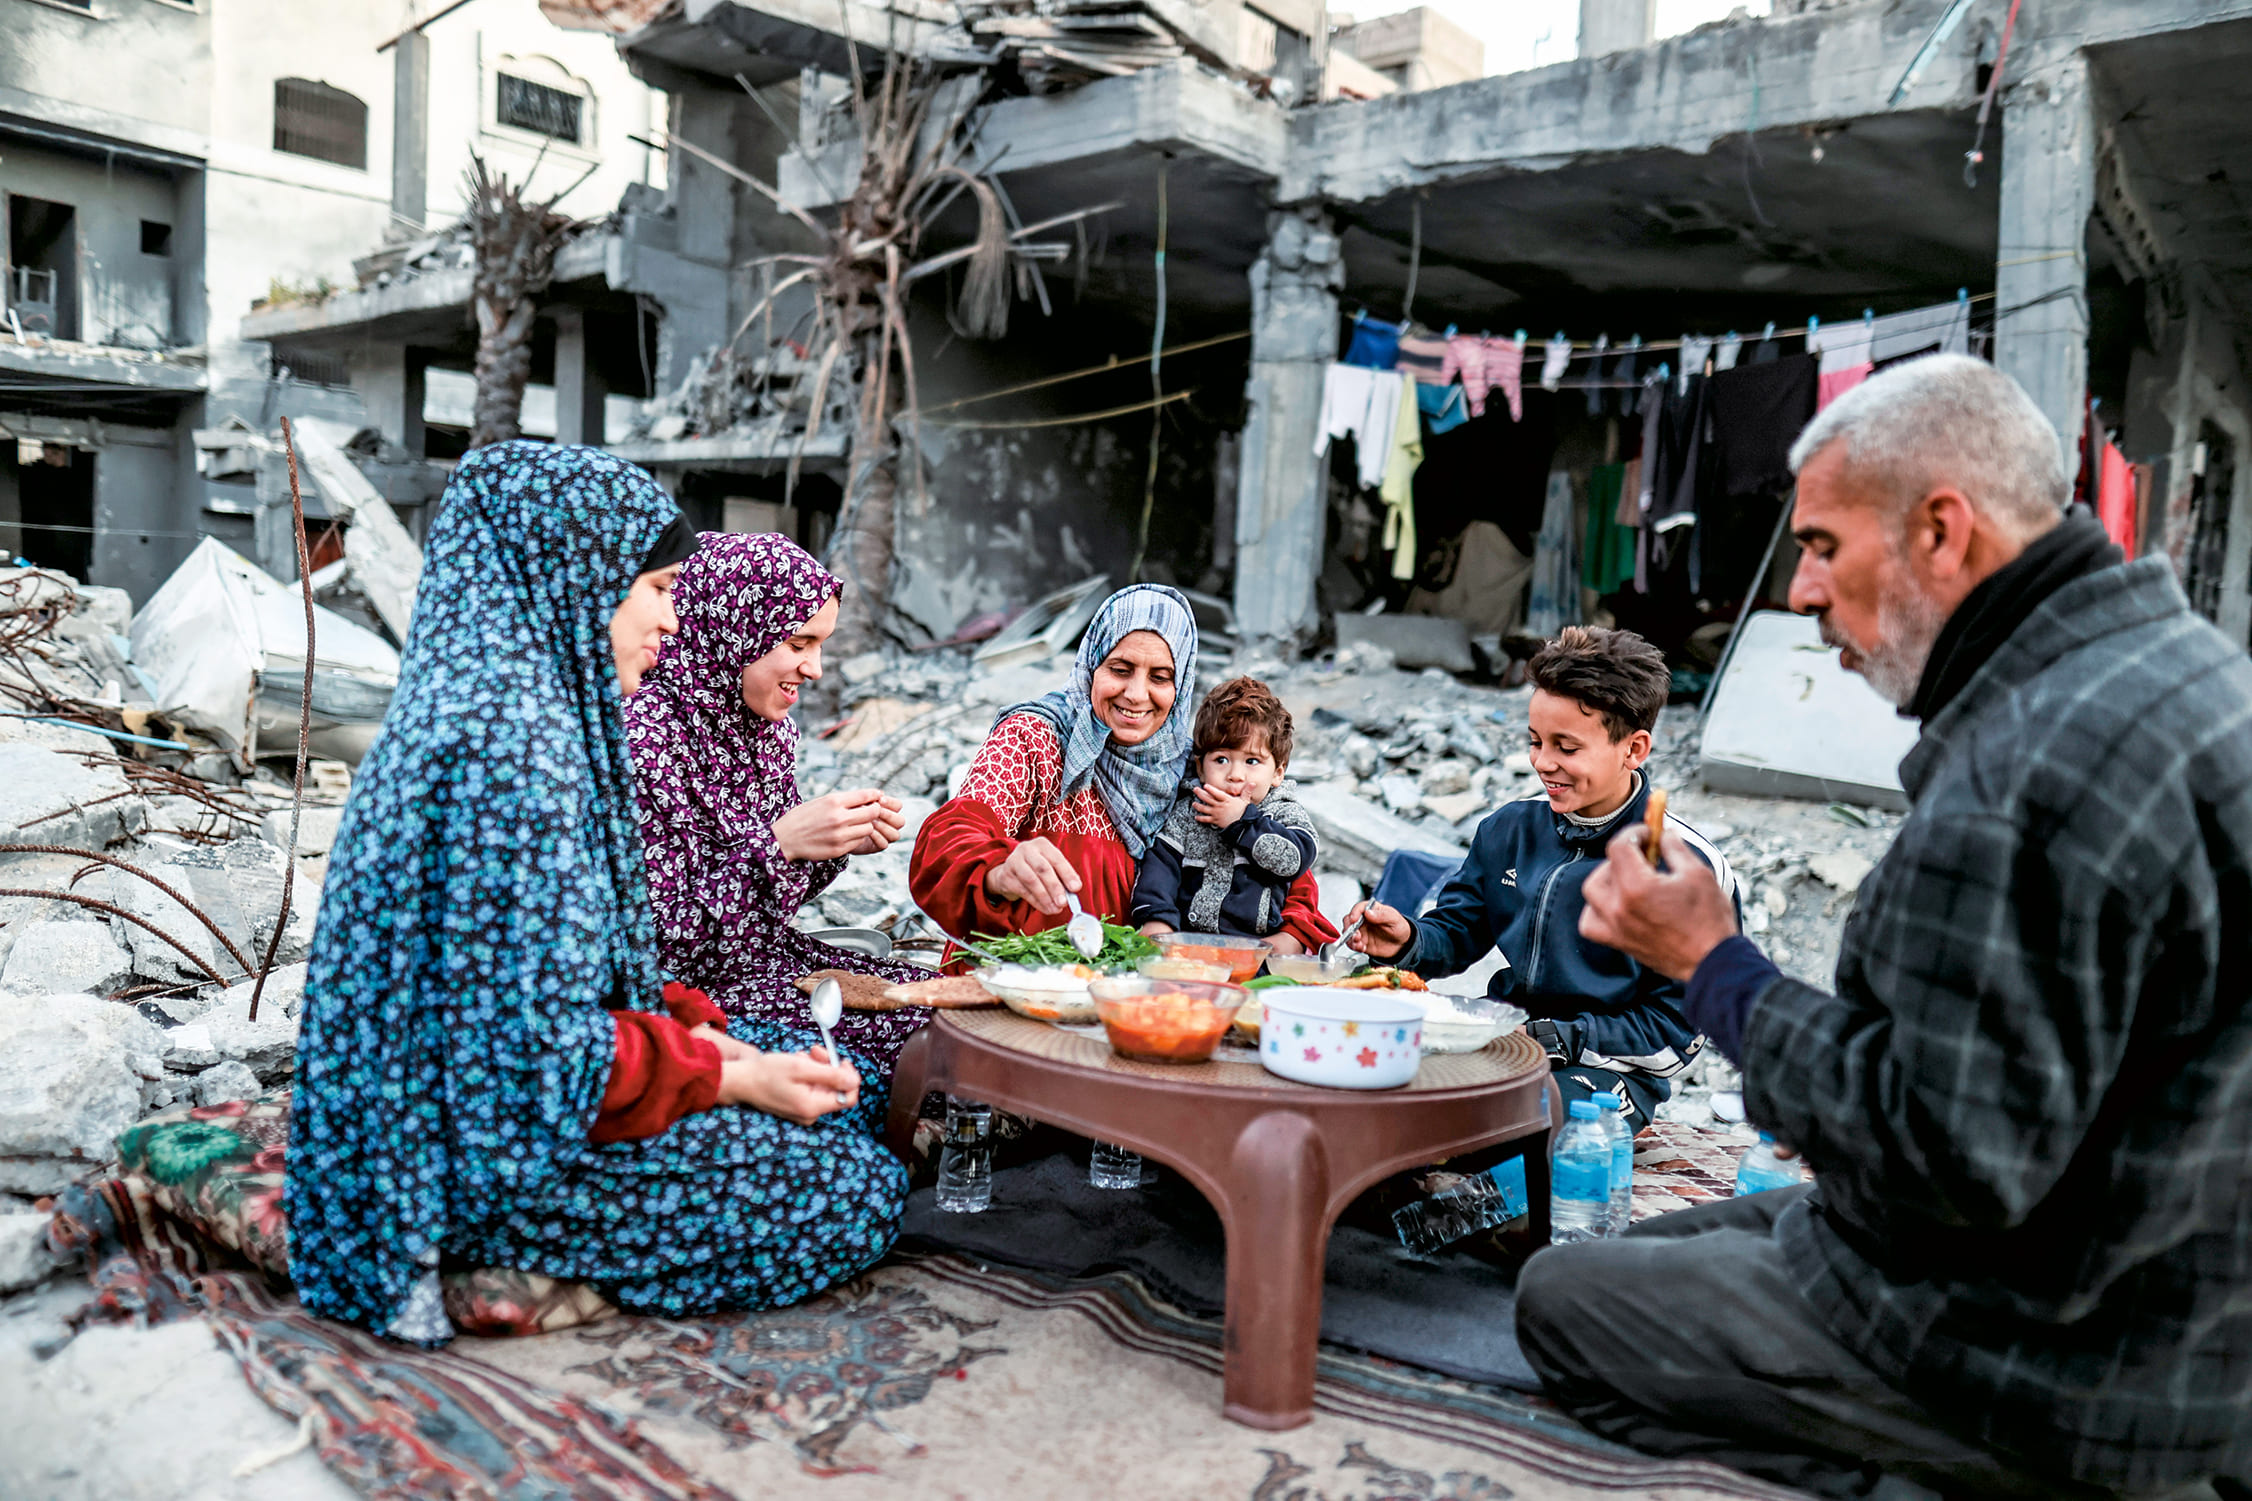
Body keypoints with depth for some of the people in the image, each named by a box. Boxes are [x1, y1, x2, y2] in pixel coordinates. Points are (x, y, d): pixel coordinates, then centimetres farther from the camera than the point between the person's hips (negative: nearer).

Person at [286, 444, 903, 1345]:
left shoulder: (478, 705, 9)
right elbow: (537, 1048, -26)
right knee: (856, 1191, -6)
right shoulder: (511, 745, -25)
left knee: (850, 1095, 11)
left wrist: (698, 1034, 4)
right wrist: (728, 1076, -15)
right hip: (492, 1160, -10)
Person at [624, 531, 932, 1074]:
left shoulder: (772, 724, 5)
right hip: (689, 988, -8)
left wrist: (844, 838, -5)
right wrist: (779, 842, -27)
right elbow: (653, 939, -22)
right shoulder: (644, 732, -21)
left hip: (769, 956, 8)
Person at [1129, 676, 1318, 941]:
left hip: (1257, 944, 0)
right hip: (1185, 943, 0)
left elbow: (1297, 858, -8)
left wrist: (1242, 821, -6)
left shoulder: (1285, 813, 11)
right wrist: (1155, 916, -14)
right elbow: (1161, 862, 3)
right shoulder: (1186, 811, 13)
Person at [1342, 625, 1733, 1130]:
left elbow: (1676, 1029, -9)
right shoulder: (1509, 828, 5)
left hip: (1609, 1068, -5)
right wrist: (1409, 941, -10)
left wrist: (1558, 1039, -18)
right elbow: (1459, 932, 14)